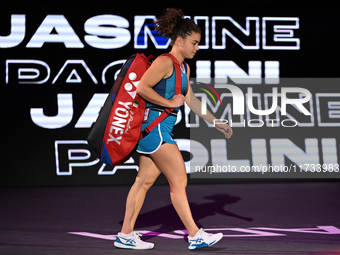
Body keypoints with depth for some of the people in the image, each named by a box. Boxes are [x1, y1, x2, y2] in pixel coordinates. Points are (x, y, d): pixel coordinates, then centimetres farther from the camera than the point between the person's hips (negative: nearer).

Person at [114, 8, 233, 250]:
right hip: (155, 125, -9)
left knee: (145, 180, 10)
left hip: (163, 128, 9)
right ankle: (195, 236, -3)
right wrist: (169, 103, -17)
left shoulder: (185, 67, 15)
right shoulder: (165, 61, -14)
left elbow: (191, 100, 19)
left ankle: (126, 234, 15)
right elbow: (142, 87, -21)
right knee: (179, 180, -7)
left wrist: (217, 123, 17)